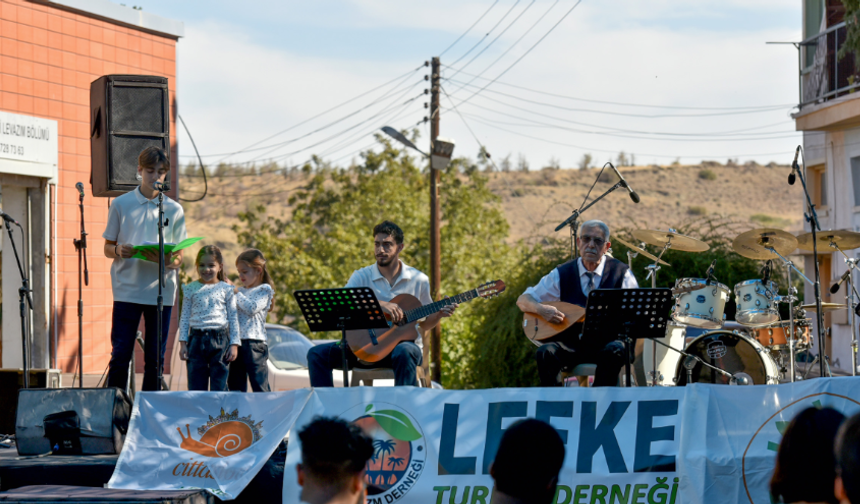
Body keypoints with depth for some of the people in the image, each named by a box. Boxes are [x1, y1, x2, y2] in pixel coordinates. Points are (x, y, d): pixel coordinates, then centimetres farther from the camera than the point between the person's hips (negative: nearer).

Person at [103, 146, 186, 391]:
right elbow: (107, 248, 9)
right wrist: (119, 251, -15)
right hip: (127, 290, -1)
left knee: (155, 359, 3)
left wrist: (168, 260, -14)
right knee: (121, 355, -6)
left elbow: (179, 256, 10)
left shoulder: (174, 210, 10)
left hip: (161, 290, 2)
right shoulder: (121, 204, 6)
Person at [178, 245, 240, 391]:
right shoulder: (191, 289, 8)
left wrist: (234, 344, 0)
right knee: (196, 387, 4)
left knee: (219, 388, 0)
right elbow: (185, 317, 10)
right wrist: (183, 343, 4)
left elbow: (234, 318, 6)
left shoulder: (226, 290, 5)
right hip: (196, 339, 1)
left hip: (220, 339, -1)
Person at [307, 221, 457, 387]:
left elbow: (424, 324, 15)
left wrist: (439, 314, -7)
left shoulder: (419, 280, 5)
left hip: (404, 343, -1)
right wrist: (379, 304, -29)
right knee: (317, 354, -17)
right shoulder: (362, 276, 3)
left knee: (404, 352, -40)